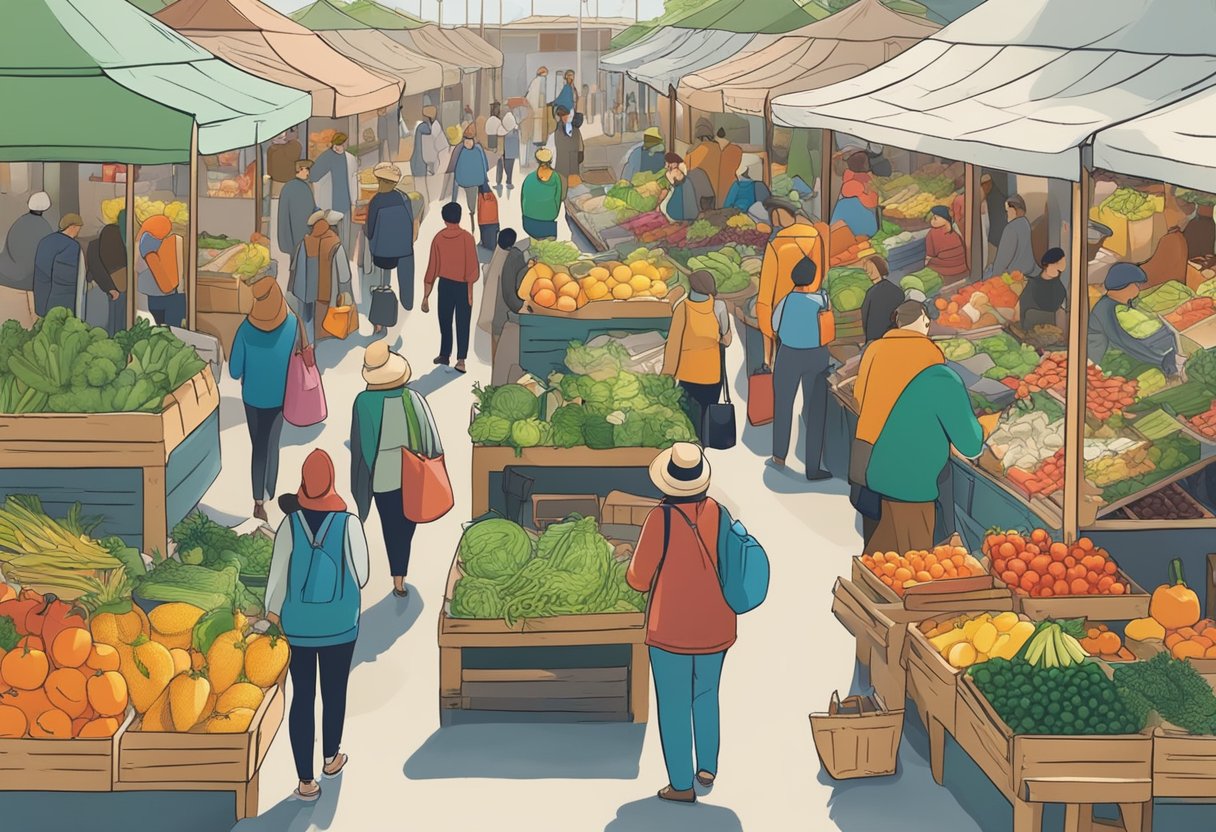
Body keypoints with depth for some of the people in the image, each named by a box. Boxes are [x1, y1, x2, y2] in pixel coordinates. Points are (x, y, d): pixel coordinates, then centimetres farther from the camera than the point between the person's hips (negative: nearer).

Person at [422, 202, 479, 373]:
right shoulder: (467, 238, -11)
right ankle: (461, 359, -8)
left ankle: (445, 355, 25)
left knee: (445, 322, 16)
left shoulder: (438, 239, -4)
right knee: (462, 323, 1)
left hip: (445, 285, 2)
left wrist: (426, 296, 4)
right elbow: (472, 266, -13)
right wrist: (470, 290, -5)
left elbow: (432, 269, -1)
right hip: (463, 286, -2)